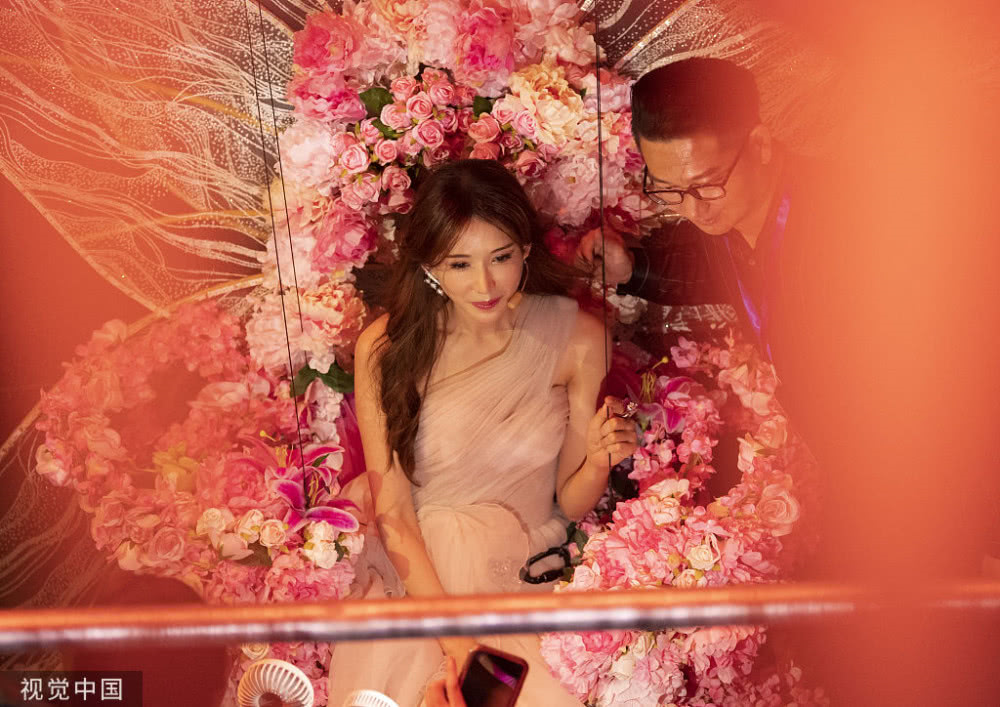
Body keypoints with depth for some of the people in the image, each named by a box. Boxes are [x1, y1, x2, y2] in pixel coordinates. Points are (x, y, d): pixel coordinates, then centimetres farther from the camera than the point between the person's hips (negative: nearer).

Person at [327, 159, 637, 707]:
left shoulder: (577, 339, -8)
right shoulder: (386, 348, -10)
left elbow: (571, 504, 2)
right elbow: (393, 513, -7)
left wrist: (598, 463, -21)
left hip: (529, 575, 1)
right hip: (419, 571, -1)